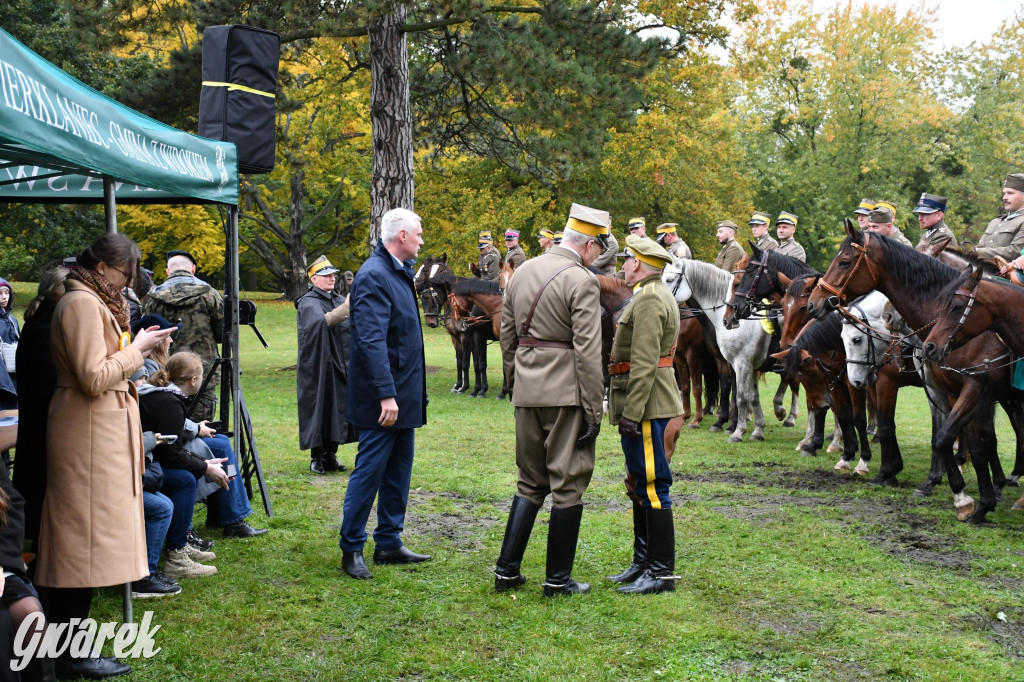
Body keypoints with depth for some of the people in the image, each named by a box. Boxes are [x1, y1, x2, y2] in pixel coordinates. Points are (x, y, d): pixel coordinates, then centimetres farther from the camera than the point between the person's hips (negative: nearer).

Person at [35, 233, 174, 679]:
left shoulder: (93, 302, 18)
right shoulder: (81, 304, -14)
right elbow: (94, 379, -21)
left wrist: (136, 347, 11)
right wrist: (137, 347, -12)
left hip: (100, 430, 11)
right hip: (89, 434, -11)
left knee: (77, 541, 12)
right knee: (85, 536, -7)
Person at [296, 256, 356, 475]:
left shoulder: (339, 299, 14)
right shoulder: (308, 303, -8)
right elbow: (322, 321, -28)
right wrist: (346, 307, -36)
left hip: (341, 366, 7)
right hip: (318, 368, -6)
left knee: (338, 410, 9)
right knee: (319, 411, -3)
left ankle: (331, 455, 18)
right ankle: (316, 457, 6)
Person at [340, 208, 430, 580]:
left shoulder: (400, 272, 14)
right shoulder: (373, 276, -17)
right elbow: (372, 340, -24)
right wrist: (386, 395, -27)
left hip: (404, 395, 10)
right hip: (383, 398, -10)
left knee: (399, 470, 15)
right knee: (370, 471, -2)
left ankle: (389, 543, 24)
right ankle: (351, 550, 8)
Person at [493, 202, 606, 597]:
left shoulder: (522, 273, 11)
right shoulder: (582, 282, -12)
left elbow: (507, 337, 15)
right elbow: (587, 352, -16)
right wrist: (593, 410, -11)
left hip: (527, 392, 7)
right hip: (566, 394, -7)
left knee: (530, 481, 16)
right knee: (569, 483, 3)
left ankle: (506, 571, 15)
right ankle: (558, 580, 9)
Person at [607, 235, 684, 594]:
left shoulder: (649, 300, -15)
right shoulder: (655, 295, 19)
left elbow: (644, 363, -23)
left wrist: (631, 413, -24)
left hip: (645, 405, -11)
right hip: (645, 406, 11)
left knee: (652, 485, -7)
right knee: (640, 484, 16)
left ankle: (662, 572, -2)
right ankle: (643, 562, 25)